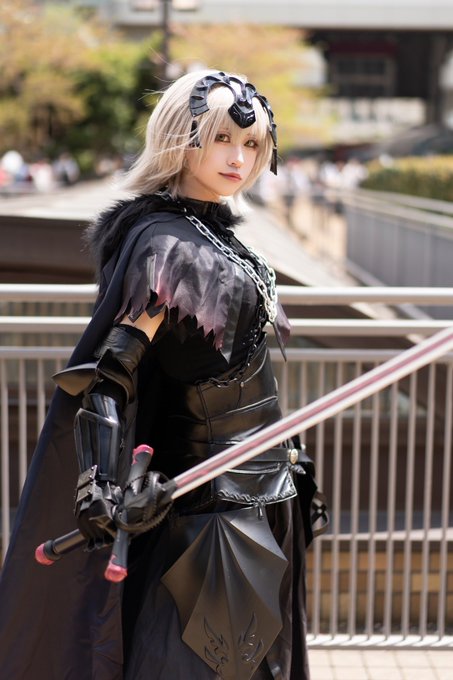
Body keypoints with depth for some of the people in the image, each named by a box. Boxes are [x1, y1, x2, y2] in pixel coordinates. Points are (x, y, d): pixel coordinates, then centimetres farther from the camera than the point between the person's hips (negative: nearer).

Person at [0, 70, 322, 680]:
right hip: (216, 503, -9)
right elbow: (105, 371, -28)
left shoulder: (214, 235, 9)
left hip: (259, 498, 9)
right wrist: (104, 486, -41)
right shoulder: (168, 244, -19)